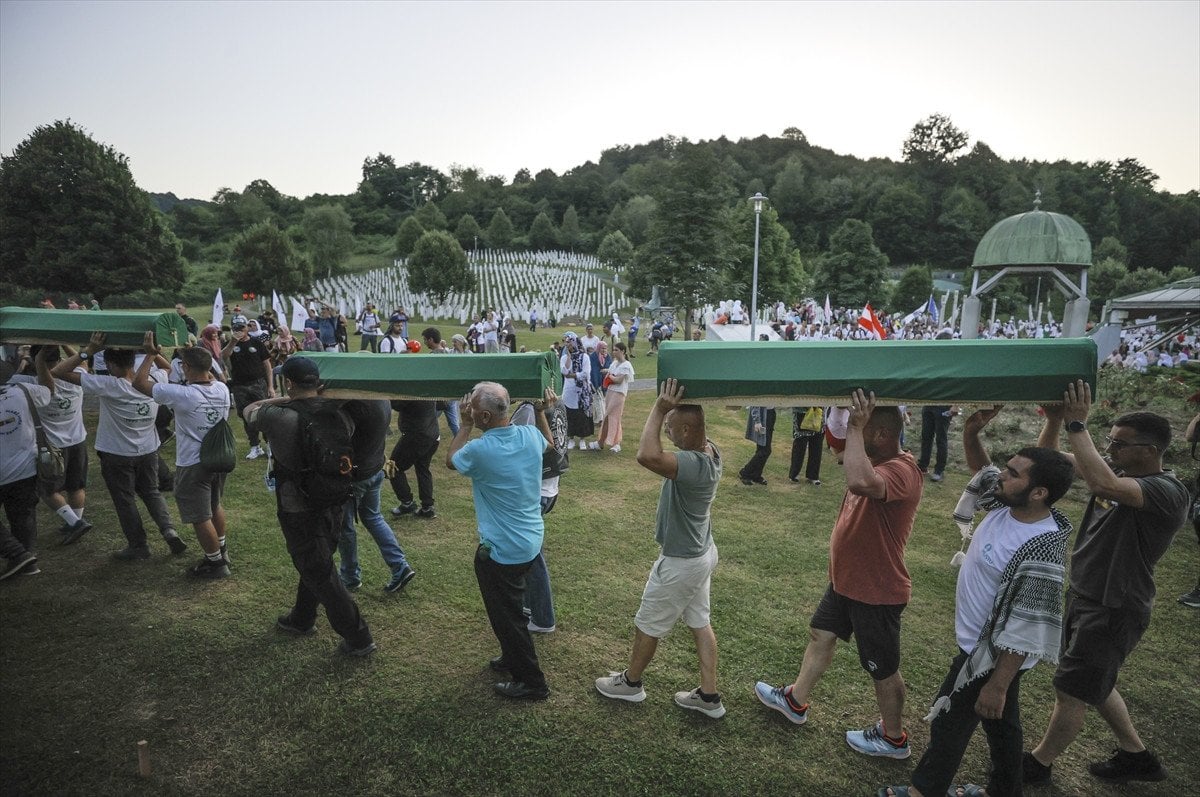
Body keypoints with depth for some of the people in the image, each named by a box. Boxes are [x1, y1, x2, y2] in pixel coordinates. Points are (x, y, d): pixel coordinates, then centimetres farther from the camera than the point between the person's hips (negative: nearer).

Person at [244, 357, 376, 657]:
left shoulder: (280, 417, -21)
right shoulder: (338, 413, -8)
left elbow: (250, 410, -1)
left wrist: (285, 399, -1)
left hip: (299, 511, -6)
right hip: (333, 504, 6)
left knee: (319, 573, 5)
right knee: (316, 562, 24)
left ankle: (358, 638, 11)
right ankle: (302, 619, 46)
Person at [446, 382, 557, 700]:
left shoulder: (480, 450, -26)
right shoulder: (530, 435, -9)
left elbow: (451, 460, -1)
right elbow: (549, 442, 18)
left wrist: (465, 425, 4)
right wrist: (541, 411, 18)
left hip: (500, 551, -7)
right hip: (532, 541, 8)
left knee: (506, 615, 10)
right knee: (510, 607, 27)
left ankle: (532, 682, 24)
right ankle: (513, 659, 45)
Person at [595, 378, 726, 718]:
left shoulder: (695, 464, -35)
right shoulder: (709, 449, -7)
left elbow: (646, 455, -51)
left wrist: (659, 407, -42)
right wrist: (666, 410, -6)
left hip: (680, 563, -9)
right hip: (702, 552, 9)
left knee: (647, 625, 14)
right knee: (700, 622, 20)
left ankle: (630, 682, 37)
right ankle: (709, 696, 33)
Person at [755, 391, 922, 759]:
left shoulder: (901, 471, -31)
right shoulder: (878, 463, -1)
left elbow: (860, 483, -51)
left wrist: (855, 428, -42)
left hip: (875, 590, -9)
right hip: (847, 579, 9)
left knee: (883, 667, 12)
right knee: (821, 634, 21)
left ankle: (893, 738, 35)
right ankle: (795, 701, 41)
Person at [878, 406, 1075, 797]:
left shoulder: (1041, 553, -33)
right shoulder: (1007, 504, -10)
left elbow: (1027, 632, -29)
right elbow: (980, 467, 9)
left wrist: (997, 684, -23)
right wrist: (972, 431, -11)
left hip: (993, 654, -8)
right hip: (982, 643, 8)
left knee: (949, 721, 10)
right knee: (1001, 725, 25)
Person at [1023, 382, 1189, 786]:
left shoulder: (1168, 491, -23)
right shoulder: (1119, 472, 0)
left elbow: (1104, 485, -44)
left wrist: (1077, 424, -38)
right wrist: (1056, 419, -18)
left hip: (1114, 611, -8)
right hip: (1083, 597, 8)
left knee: (1071, 691, 6)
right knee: (1093, 684, 24)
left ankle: (1038, 764, 24)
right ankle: (1137, 756, 44)